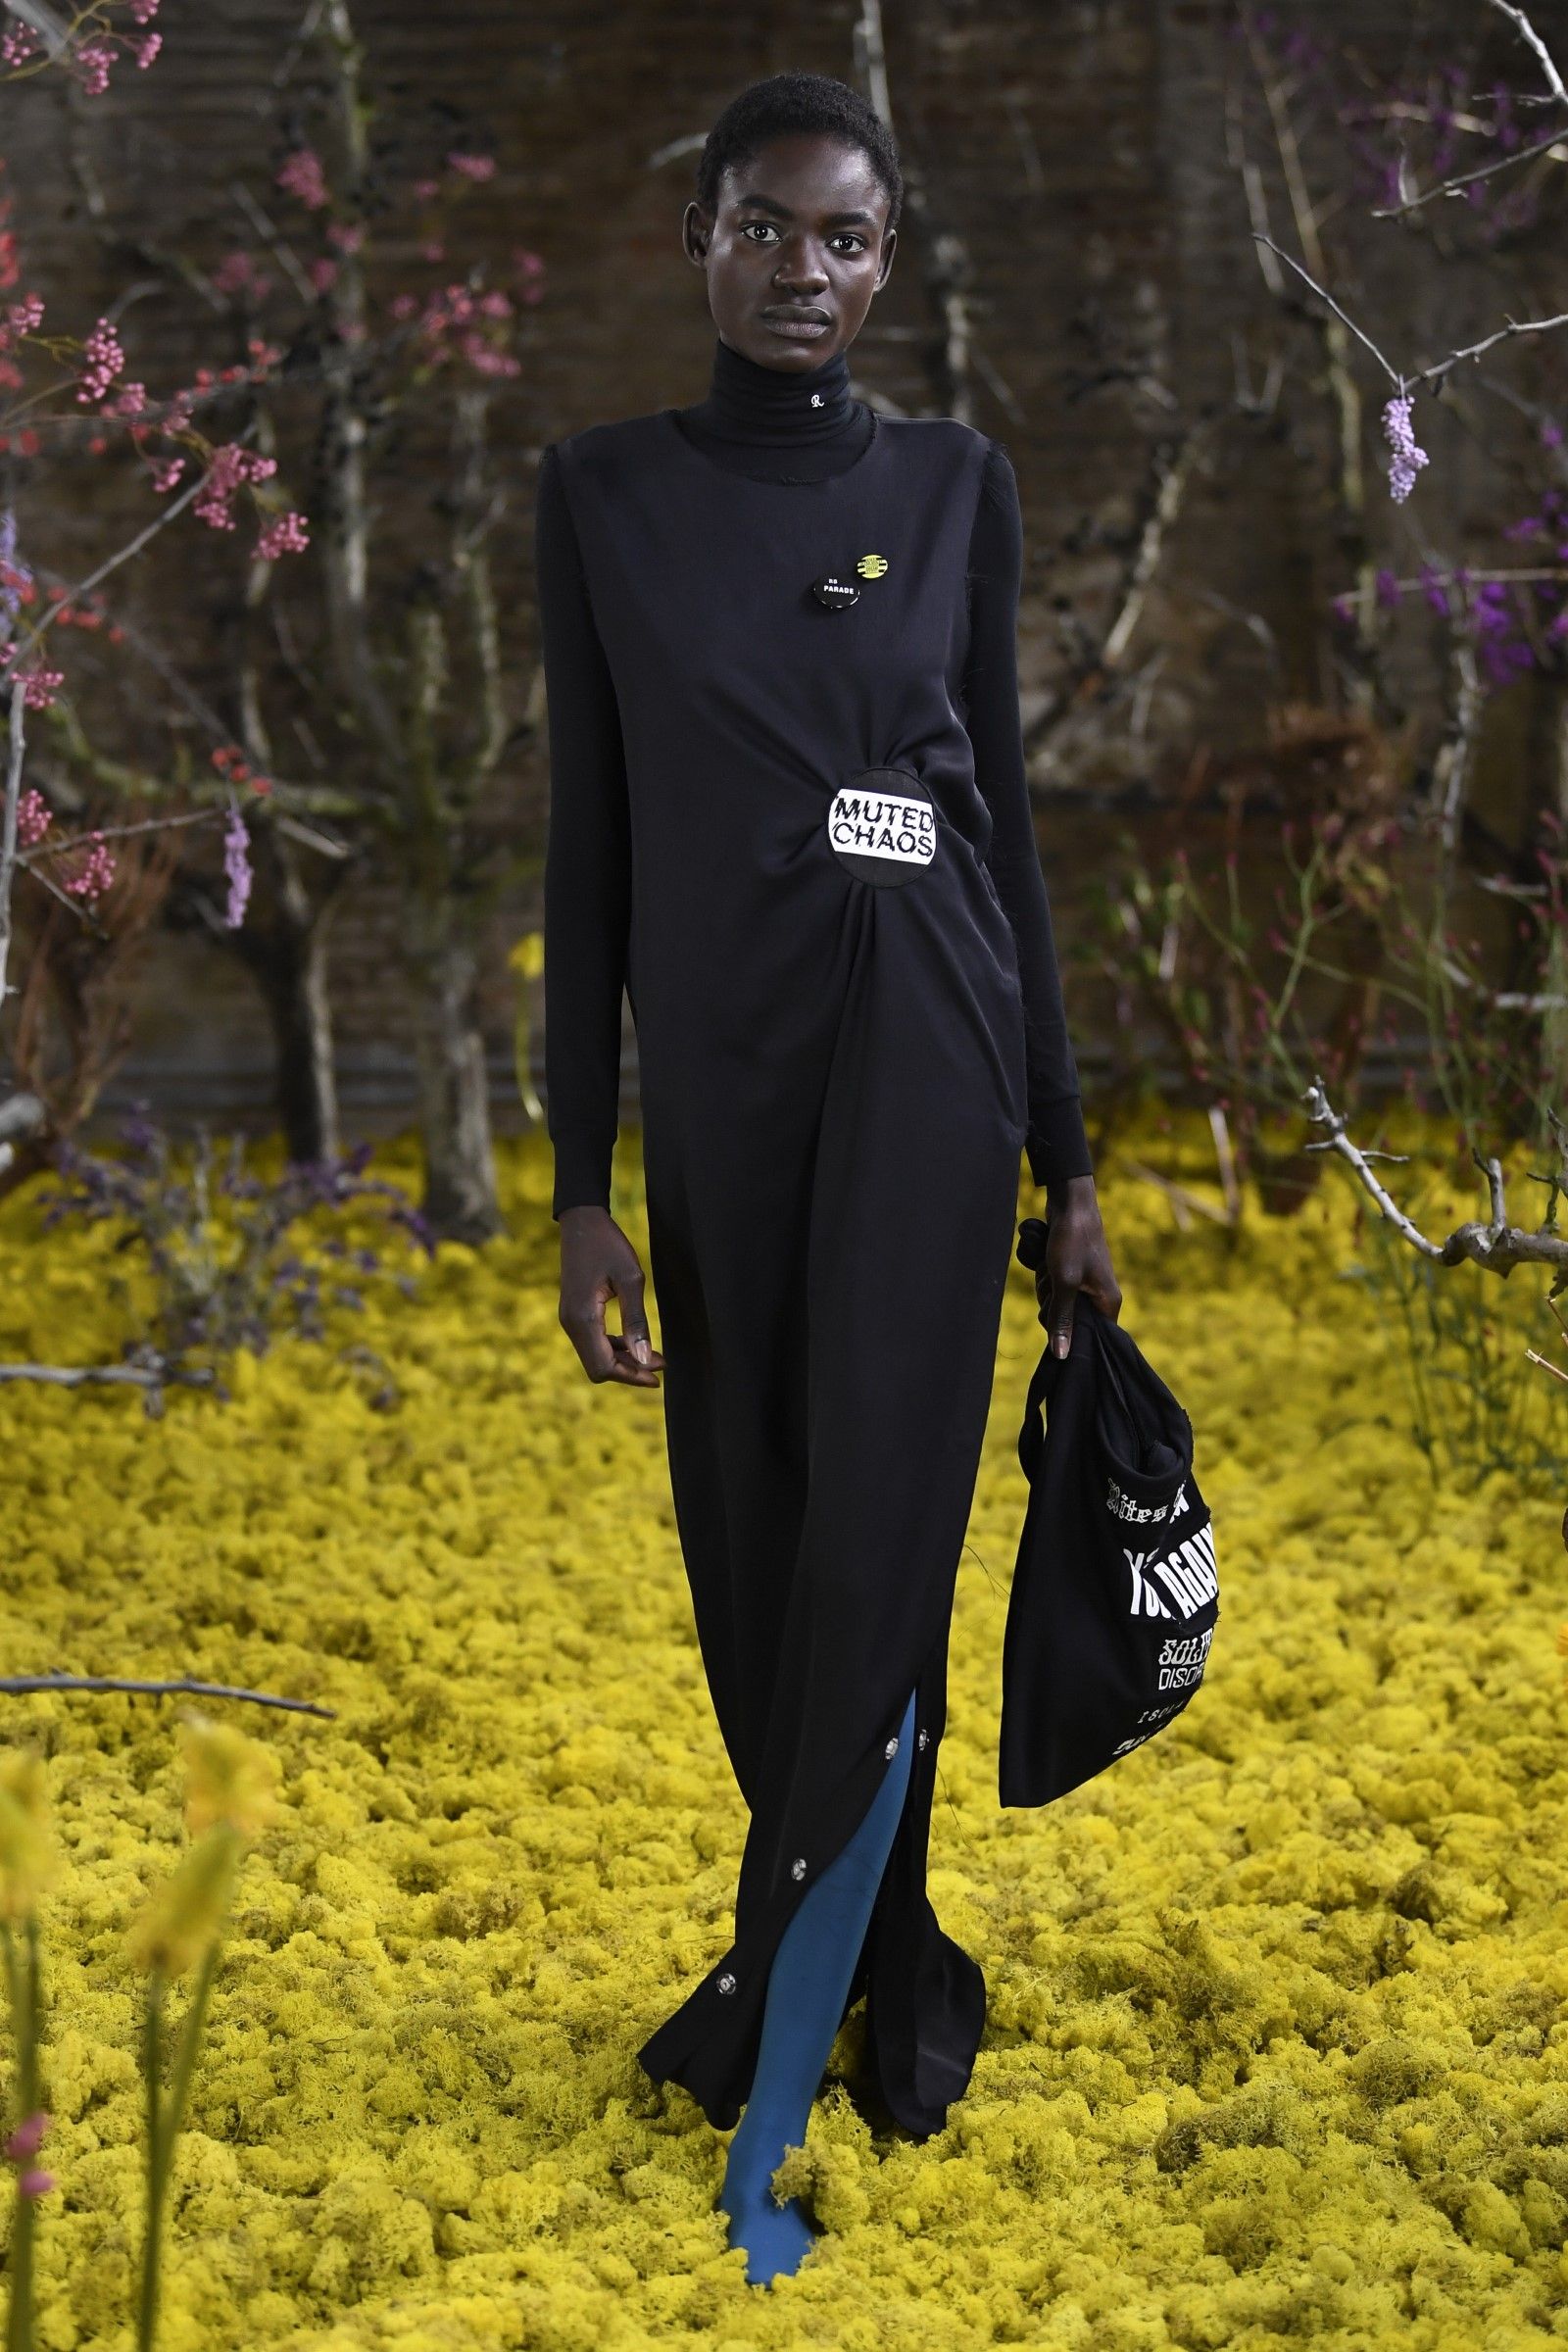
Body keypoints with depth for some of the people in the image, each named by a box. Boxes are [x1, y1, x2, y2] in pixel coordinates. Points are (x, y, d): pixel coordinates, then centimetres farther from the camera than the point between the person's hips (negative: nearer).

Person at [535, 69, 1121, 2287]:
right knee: (751, 1538, 7)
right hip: (719, 1052, 1)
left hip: (921, 1038, -1)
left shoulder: (956, 482, 5)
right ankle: (891, 1954, 24)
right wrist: (583, 1178, -1)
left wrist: (1067, 1155, 7)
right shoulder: (607, 488, 4)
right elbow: (591, 837, 3)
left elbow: (1004, 807, 9)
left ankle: (779, 1979, 3)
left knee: (876, 1521, -8)